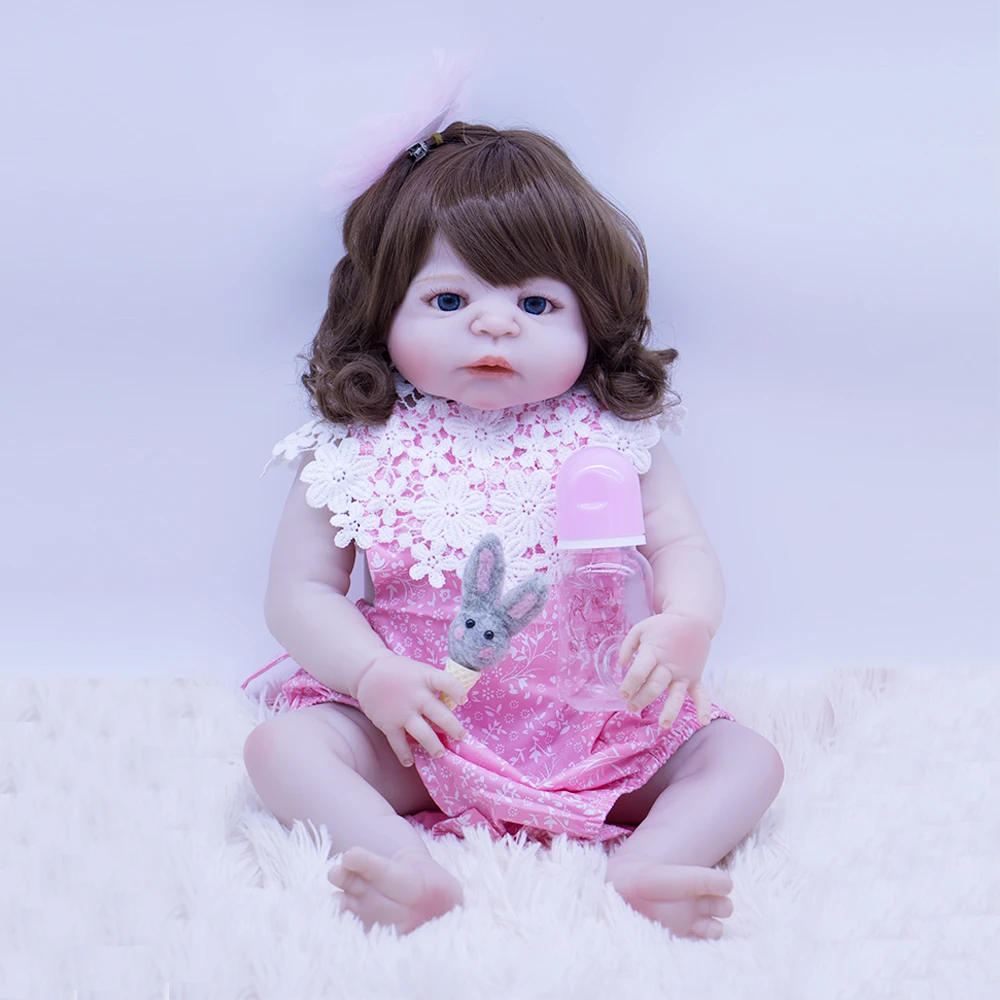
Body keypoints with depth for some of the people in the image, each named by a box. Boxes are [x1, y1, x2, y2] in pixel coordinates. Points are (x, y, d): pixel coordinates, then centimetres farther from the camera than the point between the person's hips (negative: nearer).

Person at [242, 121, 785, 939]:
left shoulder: (612, 437, 1)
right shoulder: (357, 450, -2)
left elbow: (682, 548, 1)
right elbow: (300, 593, 0)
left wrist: (685, 627, -23)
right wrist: (377, 675, -18)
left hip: (597, 726, 1)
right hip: (416, 728, -1)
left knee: (746, 757, -13)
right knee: (282, 743, -22)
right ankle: (413, 869, -38)